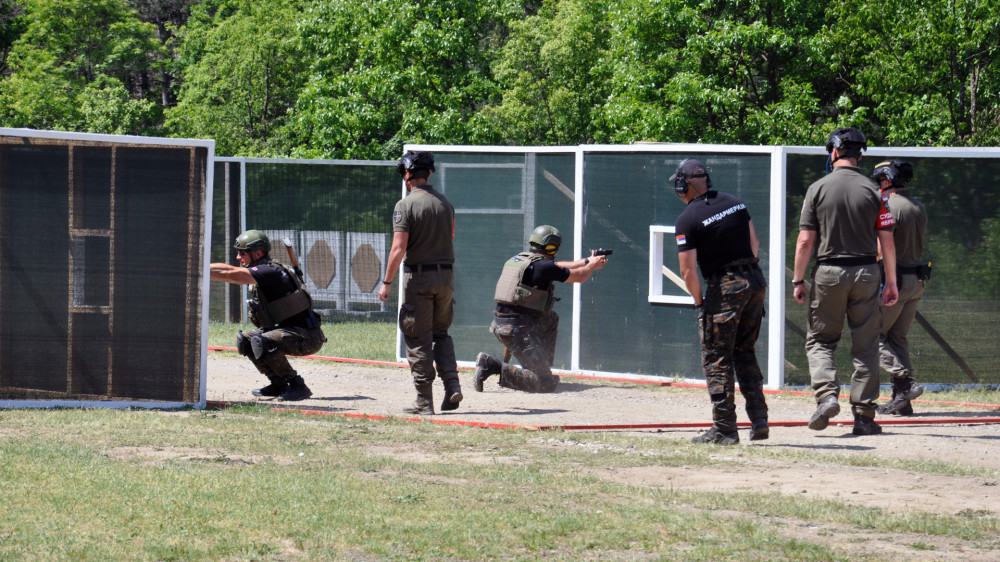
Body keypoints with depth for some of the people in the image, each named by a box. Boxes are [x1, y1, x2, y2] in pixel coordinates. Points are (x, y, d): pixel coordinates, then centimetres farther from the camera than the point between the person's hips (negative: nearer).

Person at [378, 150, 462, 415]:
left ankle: (424, 401, -1)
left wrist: (386, 282, -9)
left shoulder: (406, 205, -11)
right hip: (446, 275, 5)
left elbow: (398, 248, -15)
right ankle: (452, 385, 1)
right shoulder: (445, 202, 8)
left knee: (418, 339, 0)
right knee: (441, 334, 18)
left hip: (419, 277, -5)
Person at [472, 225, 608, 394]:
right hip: (518, 330, -9)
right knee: (546, 384, -11)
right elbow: (580, 276, 3)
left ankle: (543, 366, 26)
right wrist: (592, 265, 26)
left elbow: (558, 267, 28)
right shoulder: (544, 266, -11)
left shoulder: (517, 260, 14)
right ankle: (494, 366, -18)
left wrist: (587, 261, 38)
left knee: (551, 319, 32)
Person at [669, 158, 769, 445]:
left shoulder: (687, 219, -10)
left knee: (717, 358, 1)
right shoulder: (735, 203, 10)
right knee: (745, 352, 18)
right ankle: (759, 419, 10)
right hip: (755, 280, 7)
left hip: (723, 288, -7)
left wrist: (699, 302, 1)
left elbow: (689, 272, -13)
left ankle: (725, 428, -1)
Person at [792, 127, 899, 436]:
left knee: (820, 340, 10)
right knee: (865, 345, 6)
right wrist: (891, 282, 7)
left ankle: (826, 394, -13)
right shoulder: (873, 191, 1)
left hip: (829, 273, -1)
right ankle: (864, 416, 3)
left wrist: (798, 280, 2)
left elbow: (805, 240, -5)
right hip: (865, 272, 1)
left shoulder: (818, 188, -3)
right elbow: (887, 240, 0)